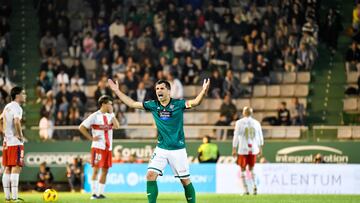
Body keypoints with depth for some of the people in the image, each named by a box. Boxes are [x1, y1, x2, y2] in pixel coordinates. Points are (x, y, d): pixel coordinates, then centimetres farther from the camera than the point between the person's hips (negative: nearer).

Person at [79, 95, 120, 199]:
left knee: (105, 170, 7)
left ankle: (100, 193, 13)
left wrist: (112, 114, -7)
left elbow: (117, 126, -6)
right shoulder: (95, 116, -7)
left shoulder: (110, 115, 9)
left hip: (108, 147, 6)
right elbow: (81, 127, -8)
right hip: (98, 147, -6)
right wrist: (91, 138, -10)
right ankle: (94, 193, -6)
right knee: (96, 169, -8)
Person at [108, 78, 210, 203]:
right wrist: (117, 91, 14)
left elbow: (195, 102, -21)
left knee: (185, 180, 1)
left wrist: (204, 91, -40)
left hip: (178, 149, -3)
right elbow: (132, 104, 13)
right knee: (150, 175, -11)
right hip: (161, 149, 3)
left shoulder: (178, 104, -7)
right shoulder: (153, 105, 3)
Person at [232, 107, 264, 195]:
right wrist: (260, 148, 23)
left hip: (243, 149, -3)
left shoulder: (239, 123, -5)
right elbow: (260, 137, 11)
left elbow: (236, 137, -7)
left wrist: (234, 149, -3)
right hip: (253, 149, 3)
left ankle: (246, 190, 1)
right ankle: (254, 185, -3)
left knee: (243, 170, 7)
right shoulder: (256, 123, 4)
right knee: (251, 169, 18)